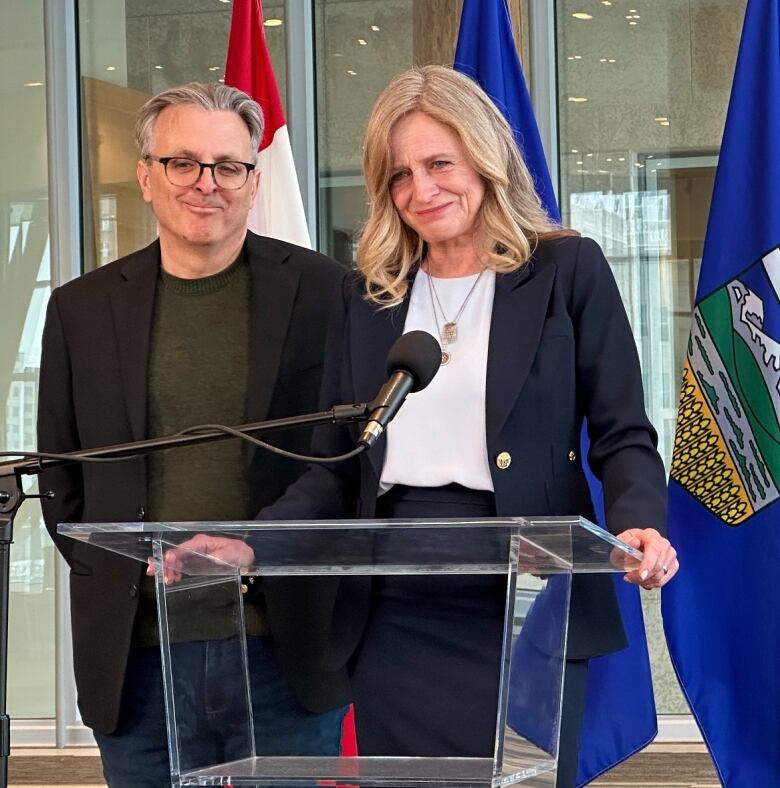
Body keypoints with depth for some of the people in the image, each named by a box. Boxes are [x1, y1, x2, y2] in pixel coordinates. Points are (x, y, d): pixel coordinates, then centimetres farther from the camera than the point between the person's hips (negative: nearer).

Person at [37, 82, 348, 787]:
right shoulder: (83, 308, 9)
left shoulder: (320, 291, 2)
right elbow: (61, 473, 14)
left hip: (287, 648, -2)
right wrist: (116, 571, 1)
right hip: (137, 654, 2)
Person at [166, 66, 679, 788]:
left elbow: (623, 435, -1)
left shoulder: (567, 270, 2)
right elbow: (338, 469, 12)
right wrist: (247, 544, -5)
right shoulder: (364, 296, 12)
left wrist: (639, 524, -22)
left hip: (528, 611, -3)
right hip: (395, 619, 3)